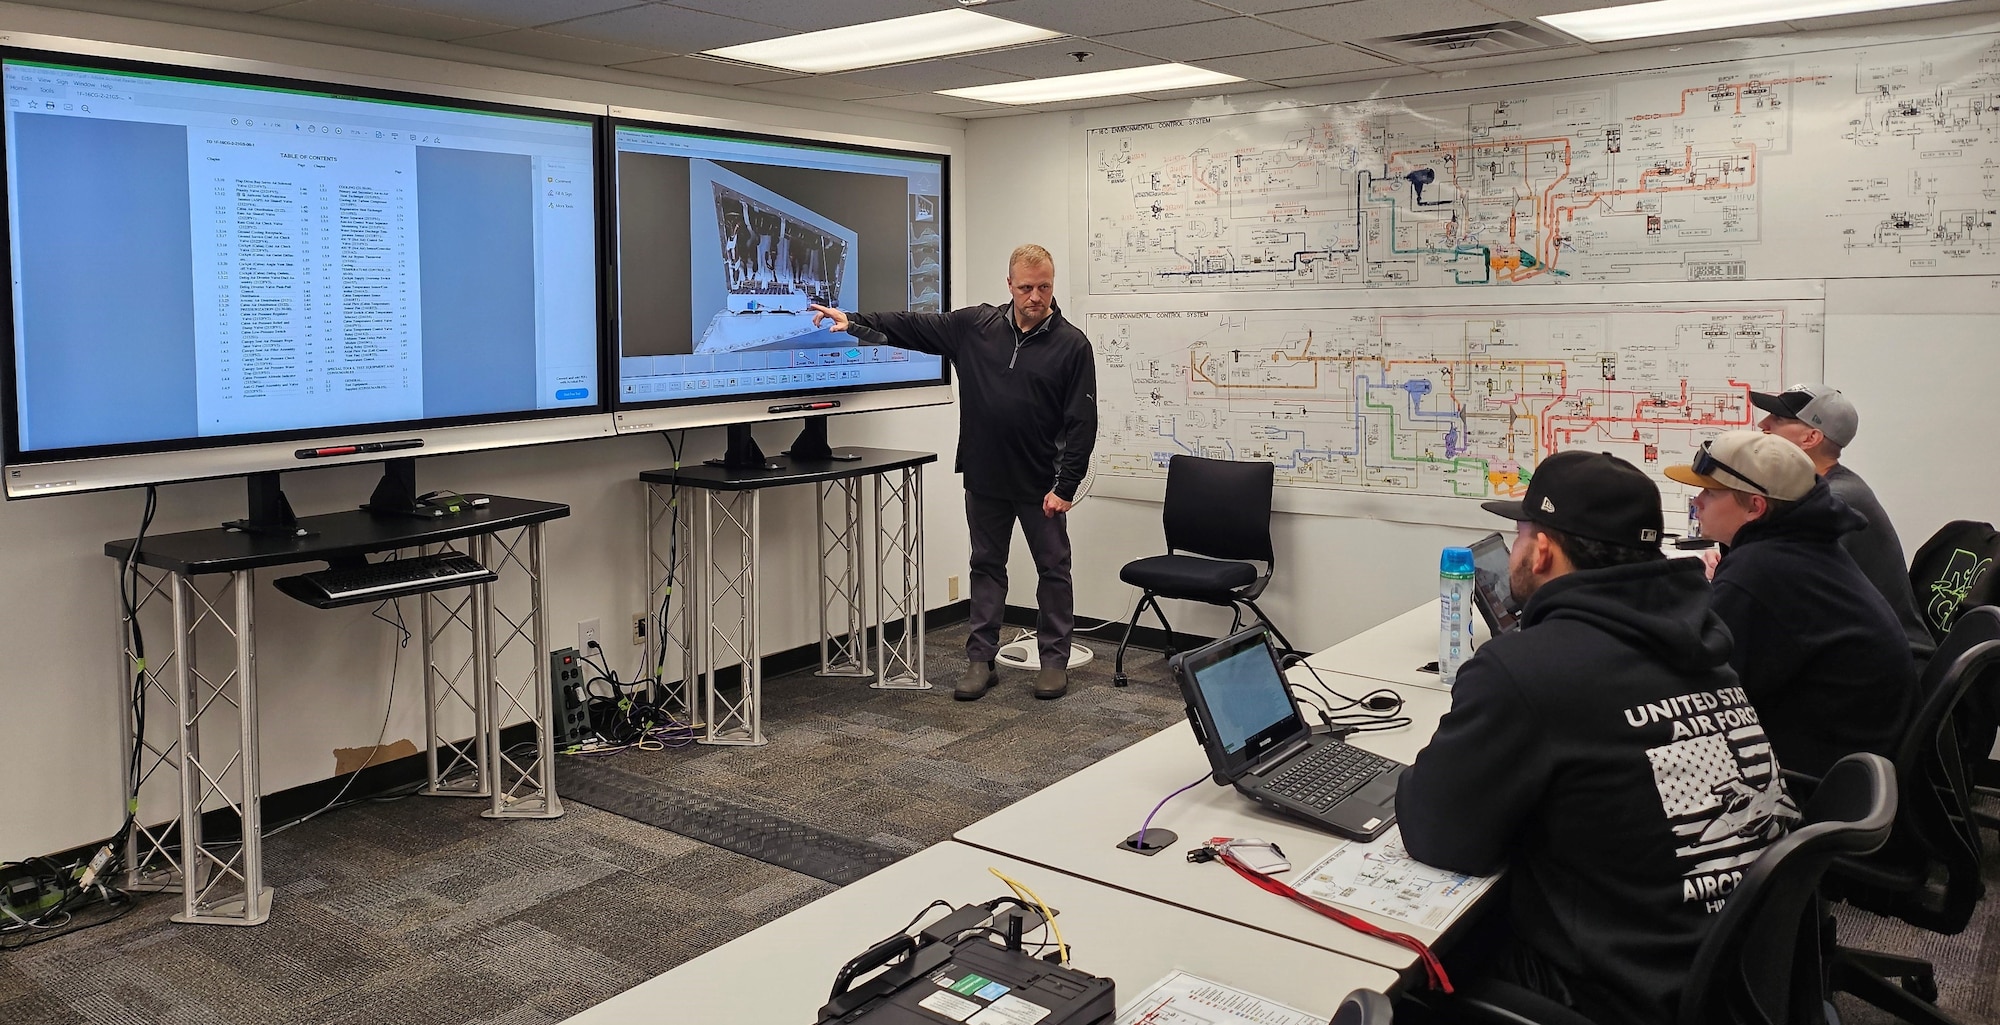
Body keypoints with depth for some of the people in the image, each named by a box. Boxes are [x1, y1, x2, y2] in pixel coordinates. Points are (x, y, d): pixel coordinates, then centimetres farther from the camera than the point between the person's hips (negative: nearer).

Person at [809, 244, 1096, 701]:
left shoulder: (1072, 345, -9)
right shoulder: (975, 326, 0)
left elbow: (1081, 423, -10)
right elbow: (911, 326, 5)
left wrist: (1065, 486, -14)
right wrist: (854, 321, -3)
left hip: (1040, 485, -3)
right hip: (984, 478, 3)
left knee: (1053, 568, 6)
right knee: (986, 565, 12)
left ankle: (1054, 661, 19)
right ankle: (980, 659, 21)